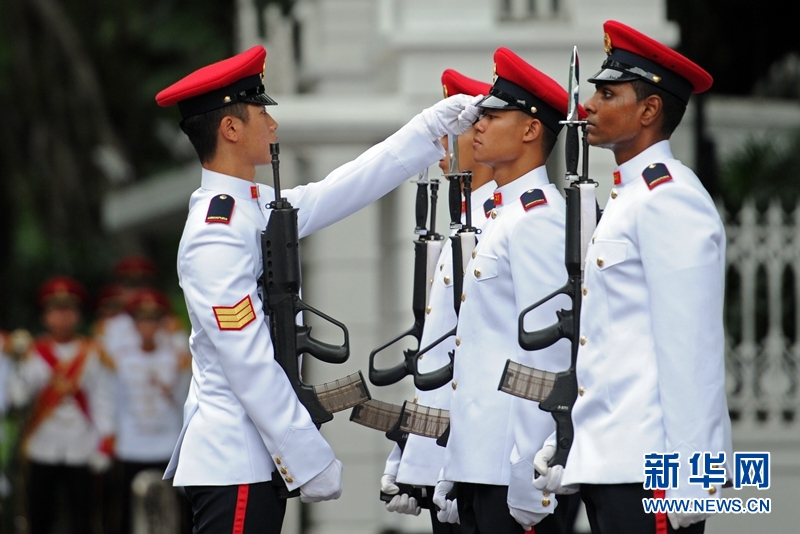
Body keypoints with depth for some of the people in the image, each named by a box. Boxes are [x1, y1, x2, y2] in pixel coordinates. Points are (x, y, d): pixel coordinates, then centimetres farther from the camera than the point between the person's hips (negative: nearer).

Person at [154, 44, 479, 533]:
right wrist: (311, 460, -18)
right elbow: (249, 363, -21)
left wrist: (434, 126, 26)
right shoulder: (217, 235, -18)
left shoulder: (259, 209, 12)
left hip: (252, 458, 10)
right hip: (234, 465, -10)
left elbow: (346, 190, 25)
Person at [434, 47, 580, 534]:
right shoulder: (506, 216, 19)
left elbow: (546, 354, -18)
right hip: (480, 464, 10)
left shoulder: (538, 218, -11)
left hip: (511, 469, -10)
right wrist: (454, 474, 20)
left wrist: (527, 483, -21)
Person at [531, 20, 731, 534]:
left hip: (648, 471, -9)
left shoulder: (669, 199, -10)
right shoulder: (628, 199, 19)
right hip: (606, 465, 9)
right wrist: (565, 443, 17)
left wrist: (687, 481, -19)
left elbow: (693, 351, -16)